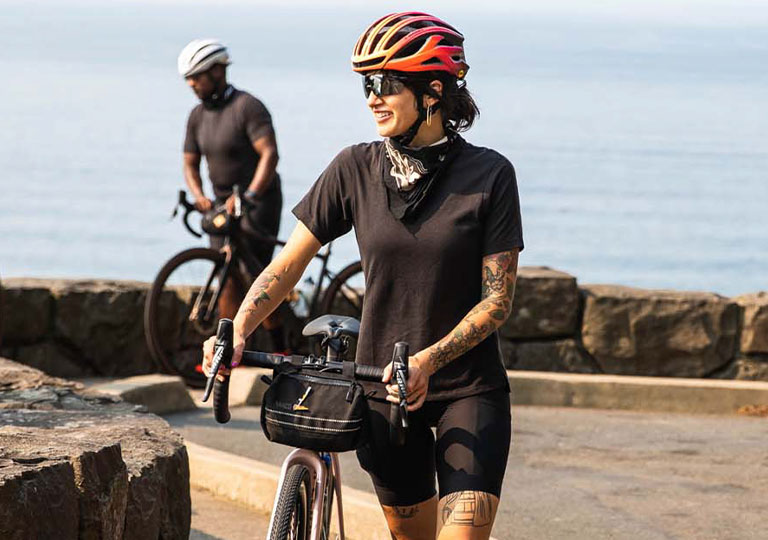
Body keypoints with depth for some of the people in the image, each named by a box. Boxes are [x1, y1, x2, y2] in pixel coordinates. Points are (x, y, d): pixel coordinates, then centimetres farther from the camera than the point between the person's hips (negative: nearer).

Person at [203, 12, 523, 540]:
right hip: (385, 387, 3)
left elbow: (498, 298, -11)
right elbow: (287, 264, -2)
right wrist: (236, 333, -18)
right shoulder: (356, 169, -3)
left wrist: (428, 359, -25)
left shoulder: (489, 175, -10)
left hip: (469, 390, -3)